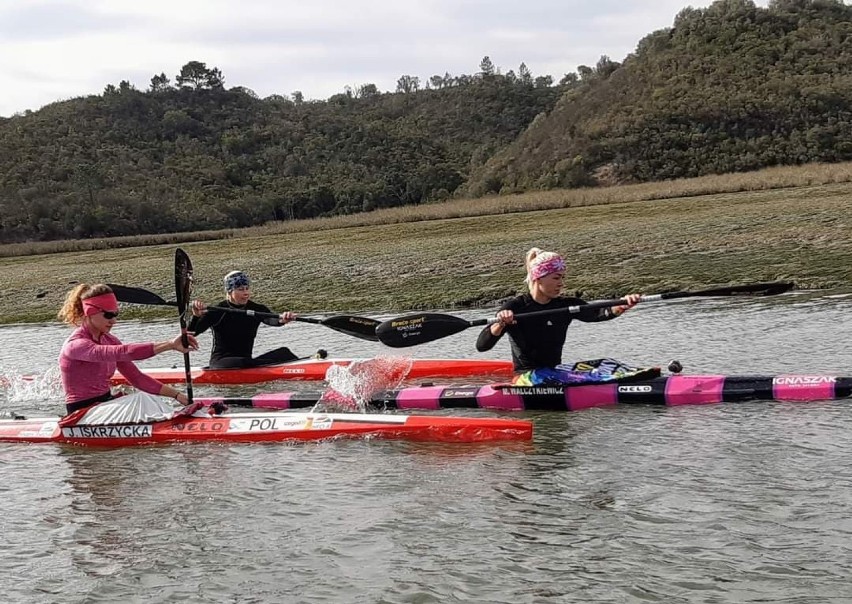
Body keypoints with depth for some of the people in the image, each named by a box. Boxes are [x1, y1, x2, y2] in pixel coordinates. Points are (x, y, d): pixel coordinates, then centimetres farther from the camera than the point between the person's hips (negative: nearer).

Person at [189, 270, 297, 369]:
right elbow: (190, 333, -18)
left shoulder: (256, 309, 3)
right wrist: (196, 316, -42)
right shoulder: (217, 311, -8)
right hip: (220, 363, -5)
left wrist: (282, 319, -44)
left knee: (283, 352, -17)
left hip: (247, 361, 5)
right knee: (243, 363, -37)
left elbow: (272, 320, -18)